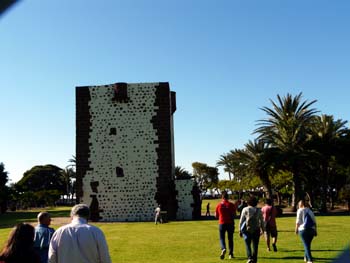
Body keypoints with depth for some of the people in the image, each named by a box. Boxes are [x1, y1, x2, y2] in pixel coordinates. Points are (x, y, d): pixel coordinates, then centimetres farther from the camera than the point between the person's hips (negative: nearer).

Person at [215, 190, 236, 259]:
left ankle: (223, 249, -19)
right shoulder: (231, 205, -4)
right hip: (230, 223, 0)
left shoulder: (219, 205, -2)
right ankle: (230, 254, 12)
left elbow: (216, 216, 4)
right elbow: (234, 215, -6)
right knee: (230, 238, 11)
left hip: (222, 223, 0)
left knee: (222, 238, 7)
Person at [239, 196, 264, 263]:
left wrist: (240, 230, 4)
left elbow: (241, 221, -3)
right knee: (255, 245, 11)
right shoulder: (258, 210, 4)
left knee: (248, 245, 7)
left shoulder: (245, 209, -2)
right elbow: (262, 221, 7)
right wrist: (262, 230, 18)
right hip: (256, 230, 2)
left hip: (247, 230, -2)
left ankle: (250, 258, -10)